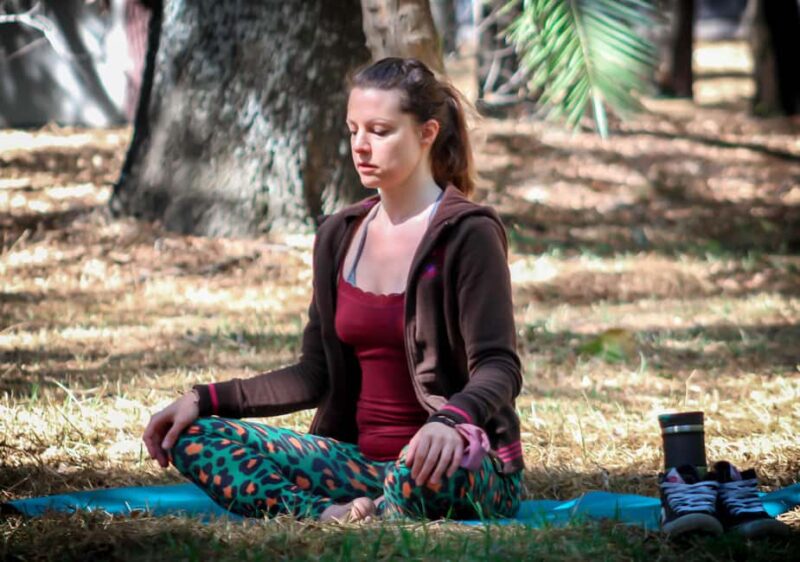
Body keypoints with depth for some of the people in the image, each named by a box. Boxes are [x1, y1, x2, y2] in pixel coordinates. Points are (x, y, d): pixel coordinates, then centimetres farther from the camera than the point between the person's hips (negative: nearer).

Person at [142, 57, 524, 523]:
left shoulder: (467, 234, -7)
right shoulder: (339, 237, 13)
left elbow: (500, 369, -16)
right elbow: (317, 375, 16)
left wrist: (451, 420, -39)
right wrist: (205, 399, 4)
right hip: (363, 464, 7)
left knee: (439, 455, -44)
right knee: (195, 438, -10)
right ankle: (333, 516, -28)